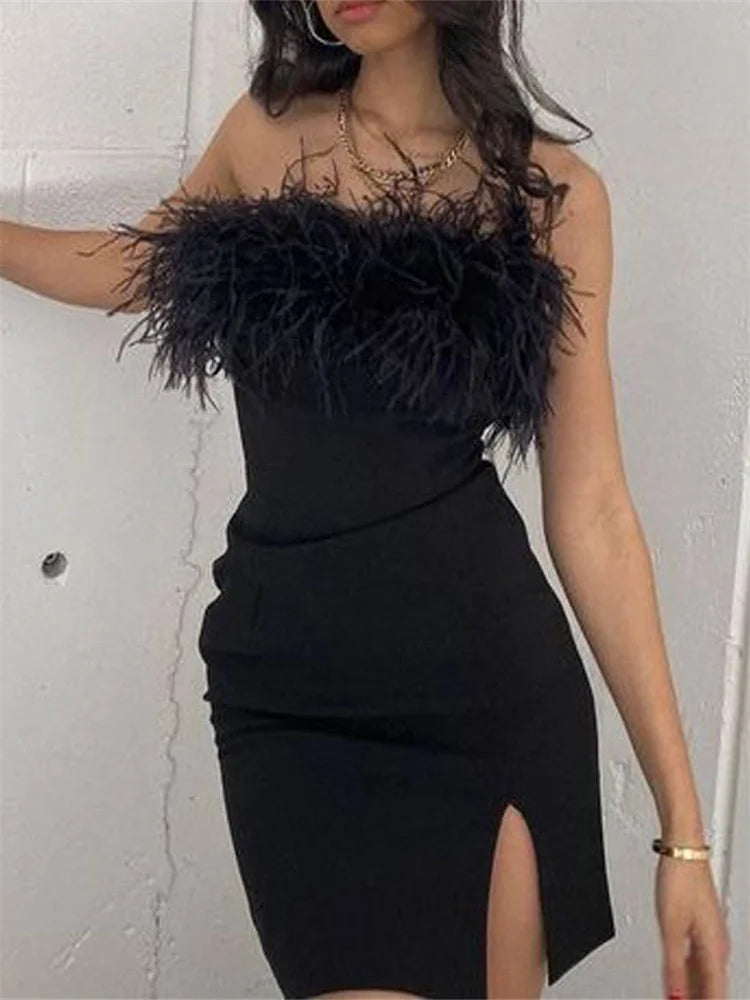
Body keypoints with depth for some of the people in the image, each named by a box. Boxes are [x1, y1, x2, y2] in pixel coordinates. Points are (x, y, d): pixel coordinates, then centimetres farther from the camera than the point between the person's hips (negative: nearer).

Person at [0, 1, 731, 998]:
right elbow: (136, 269, 28)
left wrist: (682, 824, -3)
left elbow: (591, 507, 0)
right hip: (288, 686, 1)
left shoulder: (555, 191, 2)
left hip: (487, 674, -1)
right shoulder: (265, 133, 7)